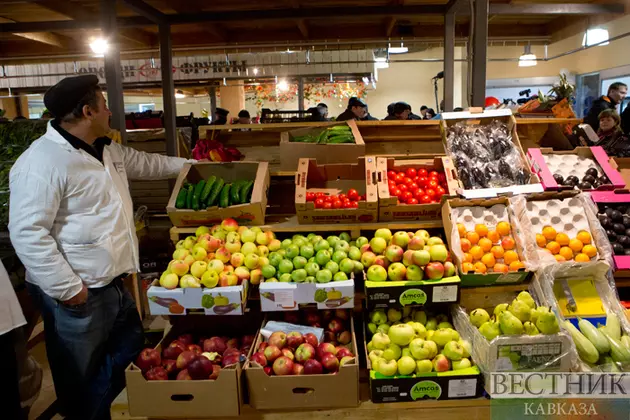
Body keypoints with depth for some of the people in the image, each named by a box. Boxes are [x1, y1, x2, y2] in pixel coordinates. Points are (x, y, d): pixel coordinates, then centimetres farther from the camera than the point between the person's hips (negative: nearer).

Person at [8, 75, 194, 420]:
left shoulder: (106, 150, 9)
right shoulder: (42, 162, -21)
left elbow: (144, 163, 27)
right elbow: (27, 232, -24)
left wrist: (186, 164, 33)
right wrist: (66, 287, -23)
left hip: (113, 284, 9)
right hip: (77, 294, -9)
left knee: (130, 349, 23)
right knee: (81, 381, 9)